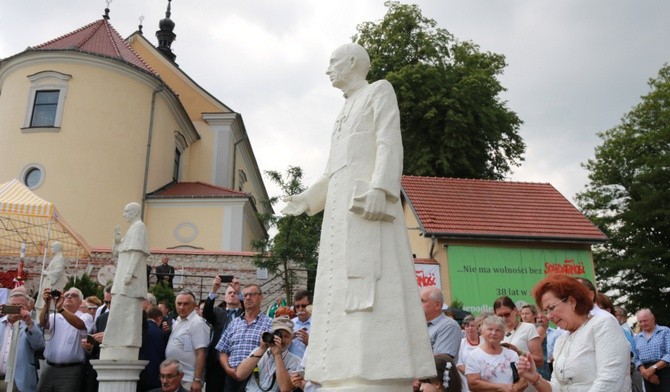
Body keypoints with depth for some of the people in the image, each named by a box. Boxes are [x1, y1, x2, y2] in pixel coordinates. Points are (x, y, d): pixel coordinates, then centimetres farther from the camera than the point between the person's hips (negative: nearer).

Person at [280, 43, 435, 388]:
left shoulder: (379, 90, 7)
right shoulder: (345, 110, 29)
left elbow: (390, 143, -9)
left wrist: (379, 189, -23)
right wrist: (308, 199, 30)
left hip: (368, 199, -9)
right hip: (341, 205, 9)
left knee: (368, 283, -18)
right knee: (342, 287, 0)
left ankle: (377, 378, -20)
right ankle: (349, 377, 0)